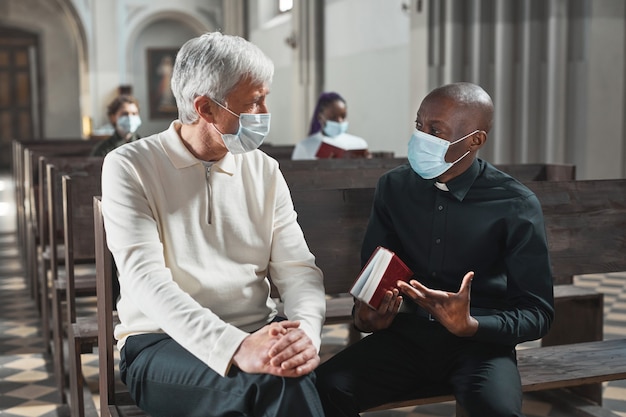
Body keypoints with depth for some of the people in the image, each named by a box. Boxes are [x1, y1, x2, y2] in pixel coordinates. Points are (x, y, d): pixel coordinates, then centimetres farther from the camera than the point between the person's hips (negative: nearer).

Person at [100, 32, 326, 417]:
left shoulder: (265, 171, 9)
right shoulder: (130, 167, -4)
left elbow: (297, 268, 2)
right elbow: (146, 278, -16)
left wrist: (306, 331, -21)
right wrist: (233, 347, -31)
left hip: (258, 338, 4)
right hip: (162, 341, -4)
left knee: (295, 373, -30)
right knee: (269, 383, -33)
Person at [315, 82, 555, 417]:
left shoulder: (515, 206, -6)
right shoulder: (394, 186, 4)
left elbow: (537, 312, -5)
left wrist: (471, 326, -24)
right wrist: (365, 311, -12)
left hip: (478, 343, -2)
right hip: (404, 336, 3)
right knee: (326, 387, -24)